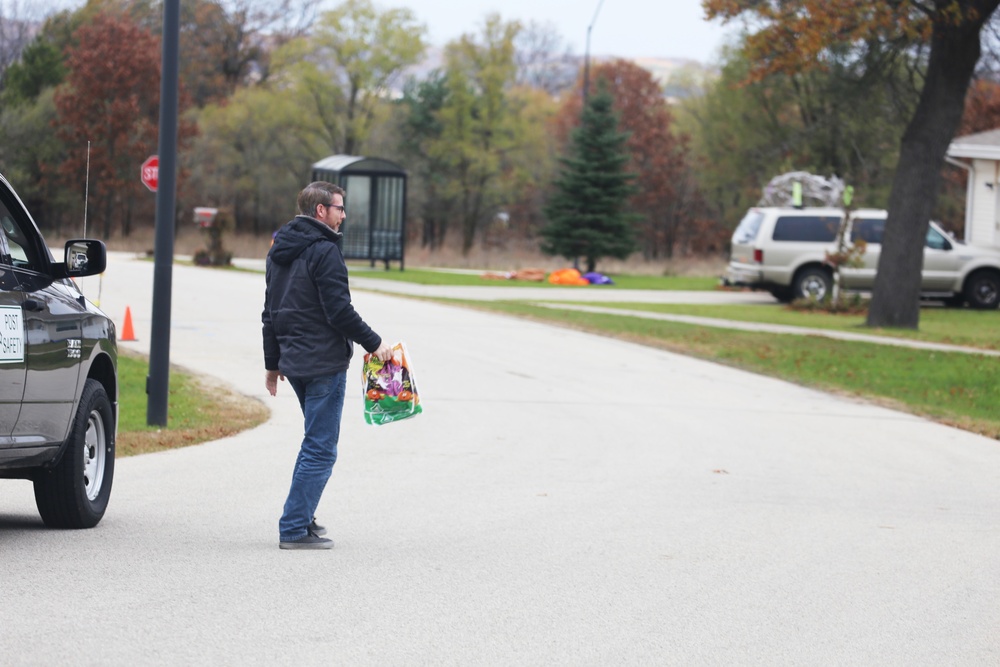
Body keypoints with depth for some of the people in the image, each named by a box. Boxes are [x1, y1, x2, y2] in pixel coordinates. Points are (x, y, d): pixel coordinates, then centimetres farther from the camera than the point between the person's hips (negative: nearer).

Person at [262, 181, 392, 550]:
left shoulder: (279, 251, 15)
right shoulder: (324, 252, -14)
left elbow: (271, 312, 21)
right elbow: (339, 311, -18)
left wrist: (273, 363, 27)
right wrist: (373, 343, -8)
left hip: (294, 362, 9)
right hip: (324, 363, -9)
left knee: (317, 442, 20)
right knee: (320, 448, -5)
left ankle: (303, 517, 20)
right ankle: (295, 528, -7)